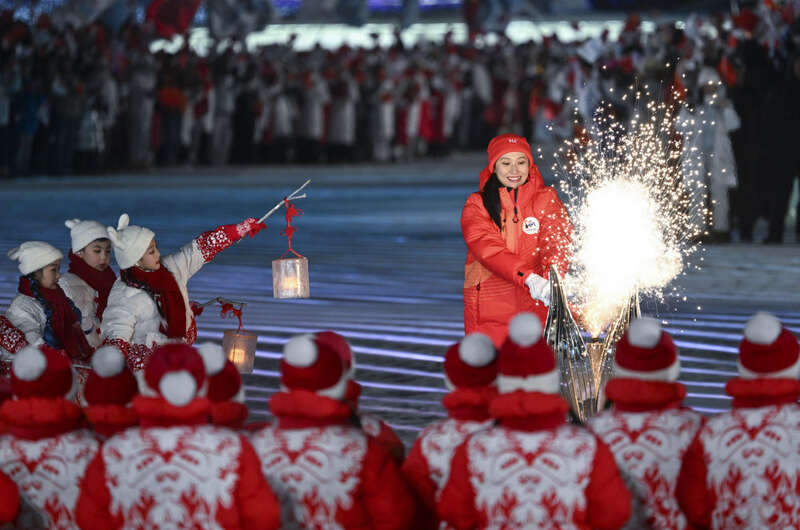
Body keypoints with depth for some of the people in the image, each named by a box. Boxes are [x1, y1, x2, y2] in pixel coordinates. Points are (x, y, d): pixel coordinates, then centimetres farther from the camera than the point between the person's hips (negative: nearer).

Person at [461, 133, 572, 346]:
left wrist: (551, 278, -32)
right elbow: (488, 249, -14)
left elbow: (558, 239, -10)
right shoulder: (477, 205, 2)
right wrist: (529, 278, -30)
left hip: (534, 306, 0)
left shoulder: (546, 199, 4)